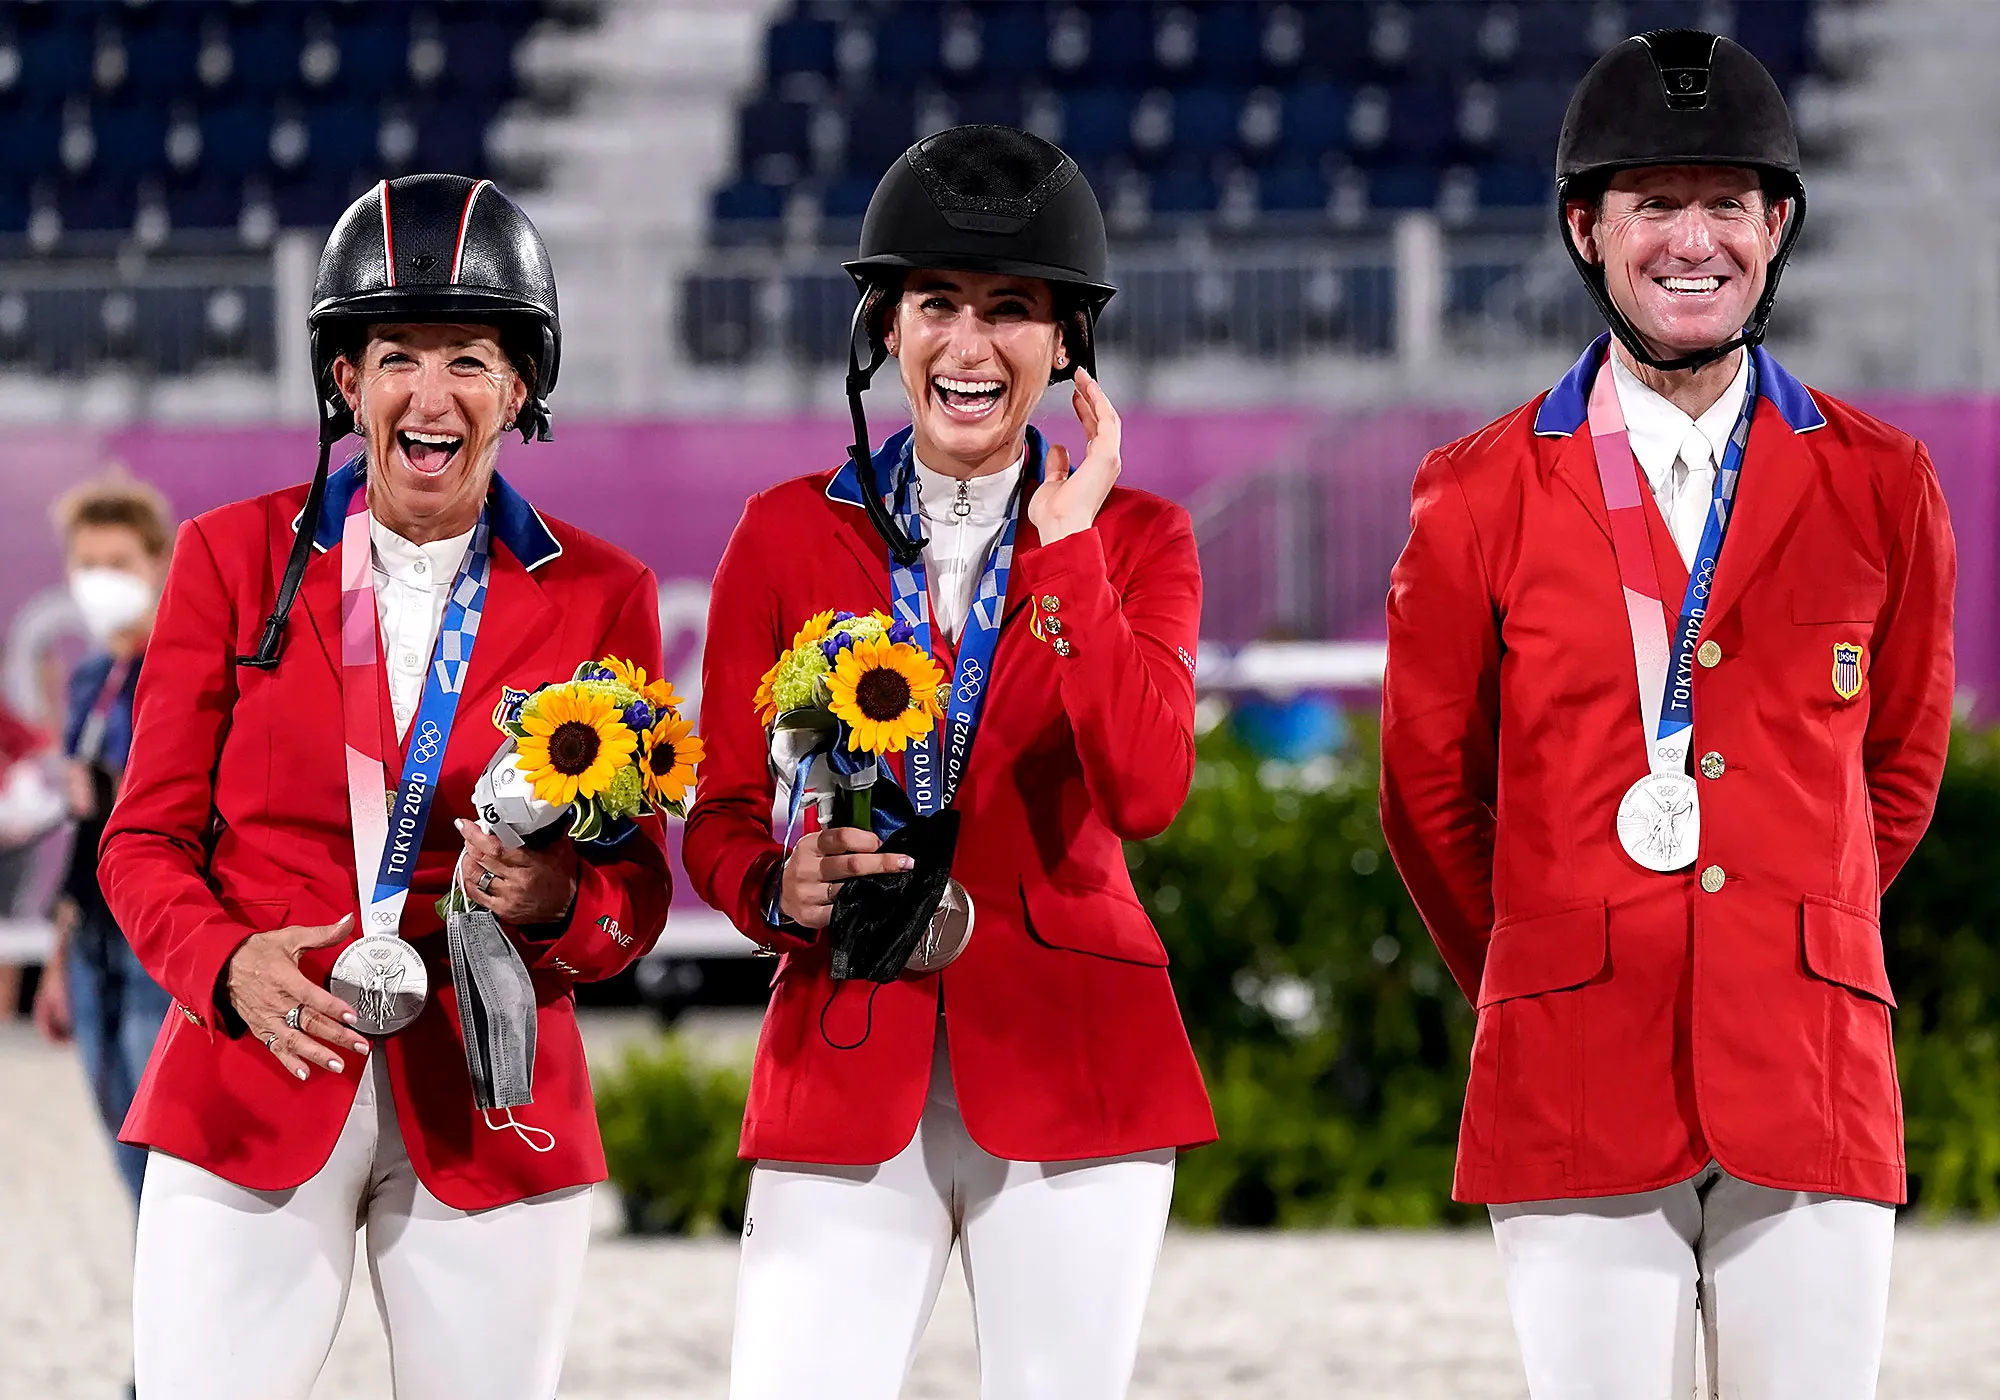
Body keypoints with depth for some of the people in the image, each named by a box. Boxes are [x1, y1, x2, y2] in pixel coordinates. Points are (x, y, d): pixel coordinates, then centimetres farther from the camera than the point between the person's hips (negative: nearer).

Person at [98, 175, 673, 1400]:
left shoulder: (600, 596, 6)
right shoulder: (236, 558, 5)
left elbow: (636, 893, 9)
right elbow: (148, 840, 6)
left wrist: (556, 903, -15)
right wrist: (229, 966, -14)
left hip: (489, 1111, 1)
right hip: (250, 1096, -1)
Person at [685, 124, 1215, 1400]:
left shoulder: (1136, 540, 6)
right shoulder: (791, 534, 7)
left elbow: (1146, 791, -11)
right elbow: (722, 819, 9)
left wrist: (1065, 543, -12)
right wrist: (784, 891, -13)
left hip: (1073, 1066, 0)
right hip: (847, 1067, 0)